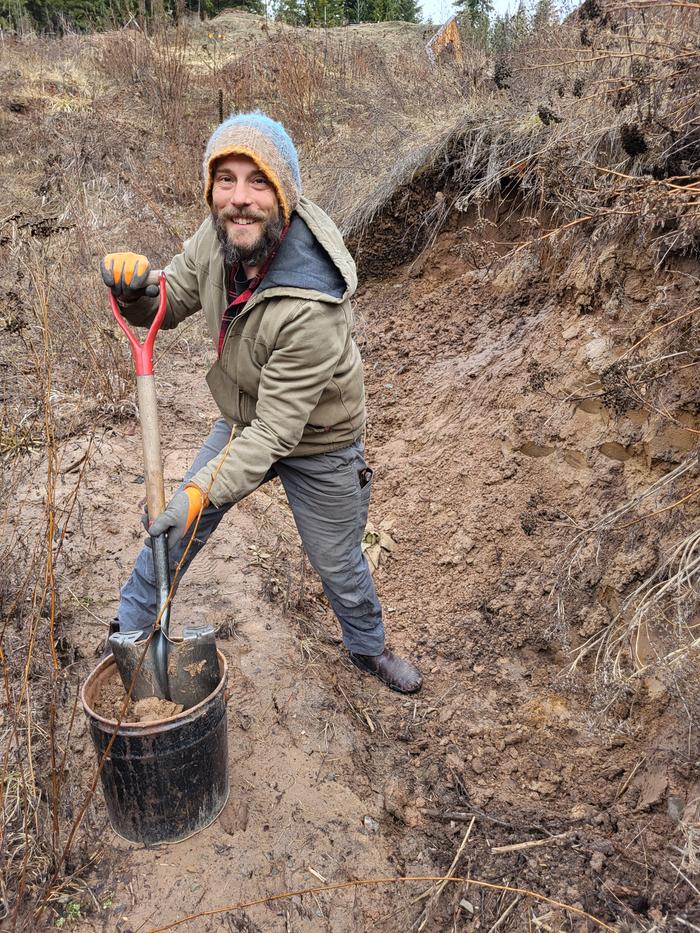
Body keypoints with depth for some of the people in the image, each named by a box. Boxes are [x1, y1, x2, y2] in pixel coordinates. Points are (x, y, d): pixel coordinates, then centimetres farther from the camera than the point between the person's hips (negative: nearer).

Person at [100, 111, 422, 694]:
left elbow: (277, 429, -34)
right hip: (244, 422, 6)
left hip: (317, 444, -5)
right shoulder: (220, 236, -19)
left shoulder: (311, 306, -39)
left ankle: (369, 650, 48)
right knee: (175, 526, 15)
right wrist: (134, 289, -26)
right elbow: (170, 302, -3)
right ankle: (129, 633, 42)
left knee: (339, 565, 15)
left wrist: (202, 491, -40)